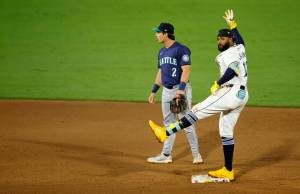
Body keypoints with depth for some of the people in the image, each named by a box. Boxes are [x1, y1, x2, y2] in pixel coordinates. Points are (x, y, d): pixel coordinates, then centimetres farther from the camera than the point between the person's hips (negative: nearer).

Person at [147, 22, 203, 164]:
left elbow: (186, 70, -17)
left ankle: (196, 154, 2)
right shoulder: (162, 52, 15)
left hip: (181, 89, -8)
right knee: (169, 123, 12)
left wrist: (181, 89, -25)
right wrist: (154, 91, 18)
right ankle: (166, 155, 16)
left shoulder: (181, 49, -11)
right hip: (166, 91, 8)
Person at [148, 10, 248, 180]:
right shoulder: (239, 49, 20)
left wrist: (217, 84, -21)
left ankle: (166, 132, -27)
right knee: (226, 132, 12)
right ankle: (228, 171, 13)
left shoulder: (229, 53, -7)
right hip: (241, 95, 10)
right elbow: (240, 39, 45)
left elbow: (233, 69, -27)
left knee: (198, 110, -17)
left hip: (232, 92, -10)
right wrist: (232, 25, 47)